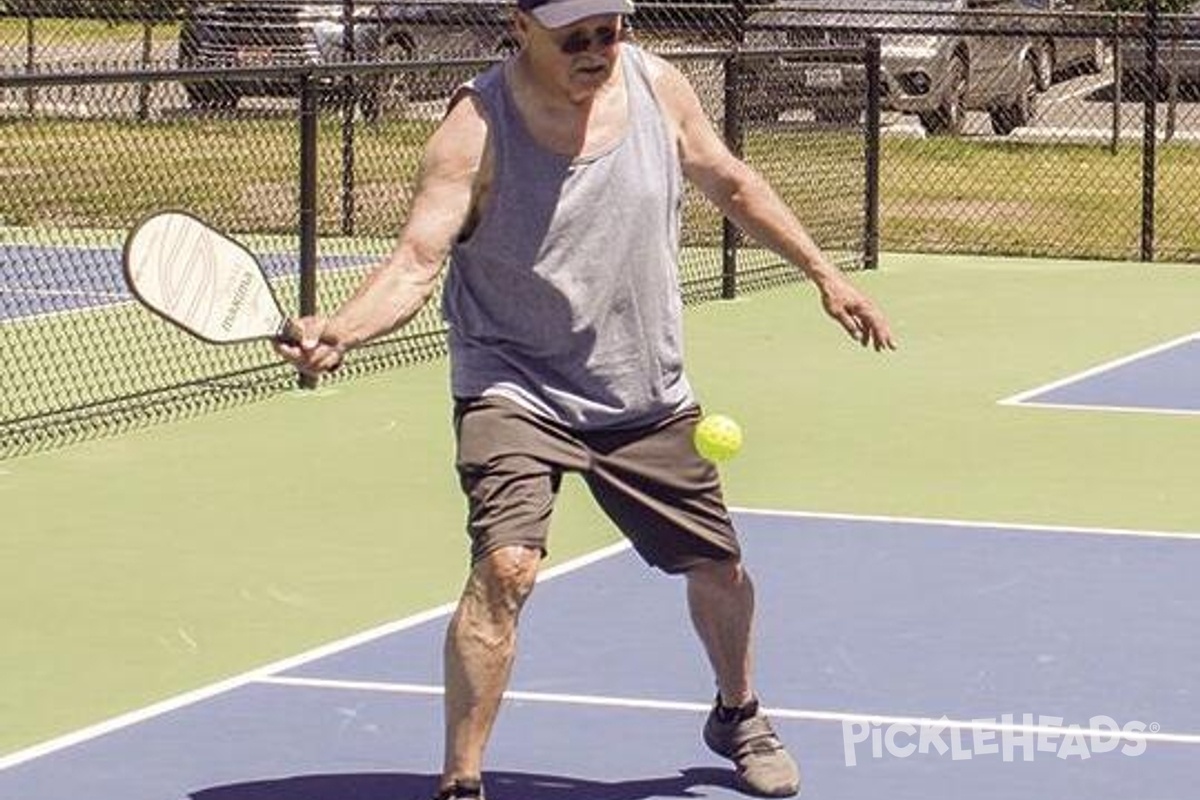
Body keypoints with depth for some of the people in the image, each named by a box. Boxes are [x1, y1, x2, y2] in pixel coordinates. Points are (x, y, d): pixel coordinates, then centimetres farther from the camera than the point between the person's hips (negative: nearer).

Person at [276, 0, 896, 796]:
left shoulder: (657, 85, -7)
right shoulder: (477, 128, -21)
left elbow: (731, 183, 11)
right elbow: (417, 261, -27)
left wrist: (823, 272, 14)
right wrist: (338, 331, -46)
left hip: (648, 394, 5)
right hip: (516, 388, -5)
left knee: (718, 569, 17)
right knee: (505, 567, -27)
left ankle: (738, 716, 48)